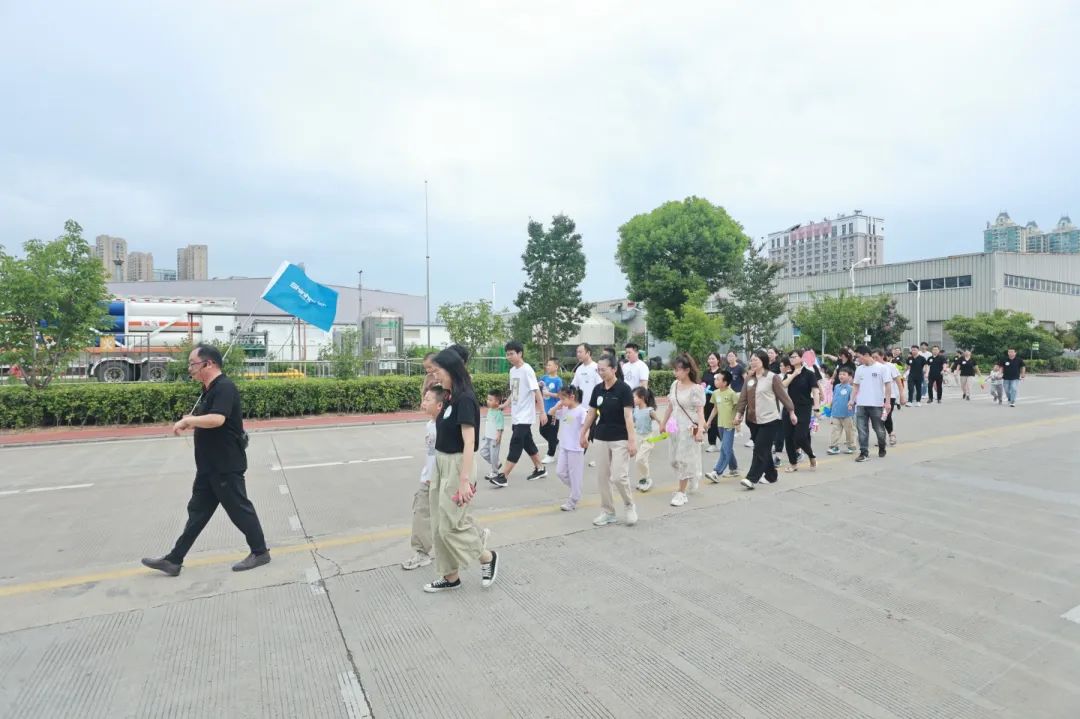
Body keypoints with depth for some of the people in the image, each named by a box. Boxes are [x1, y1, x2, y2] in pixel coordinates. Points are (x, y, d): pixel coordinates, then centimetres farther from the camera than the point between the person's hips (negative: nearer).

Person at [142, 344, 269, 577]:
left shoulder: (224, 387, -19)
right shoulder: (209, 389, 13)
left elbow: (217, 419, -33)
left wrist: (187, 420, -20)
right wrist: (192, 422, 2)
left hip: (226, 465, -10)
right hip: (209, 466, 10)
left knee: (239, 509, 1)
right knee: (197, 512, 15)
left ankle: (260, 552, 15)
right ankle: (174, 560, 23)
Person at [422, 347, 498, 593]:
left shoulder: (465, 399, -19)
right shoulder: (450, 398, 9)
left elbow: (469, 442, -23)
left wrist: (464, 480, -25)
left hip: (457, 466, -9)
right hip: (442, 464, 9)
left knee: (452, 526, -1)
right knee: (439, 526, 13)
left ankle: (487, 557, 21)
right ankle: (450, 576, 26)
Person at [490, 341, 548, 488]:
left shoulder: (527, 370, -15)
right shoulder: (512, 370, 10)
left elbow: (537, 391, -16)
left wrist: (542, 412, -18)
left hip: (524, 416, -8)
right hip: (516, 415, 8)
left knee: (515, 445, -8)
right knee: (527, 443, 15)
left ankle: (503, 476, -7)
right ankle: (540, 469, 28)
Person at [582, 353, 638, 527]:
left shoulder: (624, 389, -13)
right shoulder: (597, 389, 4)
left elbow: (628, 416, -16)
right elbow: (592, 413, 13)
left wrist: (632, 440, -21)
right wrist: (583, 434, 17)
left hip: (620, 439, -6)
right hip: (600, 438, 6)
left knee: (619, 477, -9)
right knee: (602, 477, 7)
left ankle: (630, 506, 18)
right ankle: (608, 513, 20)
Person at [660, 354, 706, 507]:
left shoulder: (696, 389, -14)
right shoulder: (674, 385, 4)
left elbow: (700, 411, -17)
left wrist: (700, 430, -28)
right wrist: (663, 423, 18)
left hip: (689, 429, -7)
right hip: (675, 427, 7)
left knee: (685, 459, -1)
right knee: (675, 460, 14)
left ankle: (681, 493, 8)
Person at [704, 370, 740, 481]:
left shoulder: (732, 393, -13)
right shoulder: (715, 393, 8)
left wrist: (736, 418, -22)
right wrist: (708, 421, 16)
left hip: (729, 425, -7)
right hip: (720, 424, 7)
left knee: (725, 449, -8)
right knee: (728, 449, 17)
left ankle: (717, 473, -12)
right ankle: (734, 469, 30)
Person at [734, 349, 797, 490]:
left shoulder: (773, 377, -7)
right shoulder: (749, 378, 8)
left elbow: (783, 395, -3)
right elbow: (743, 397, 8)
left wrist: (791, 412, -1)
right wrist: (739, 413, 2)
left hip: (769, 420, -6)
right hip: (753, 420, 6)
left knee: (760, 449, -9)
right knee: (763, 449, 13)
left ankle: (752, 478, -9)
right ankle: (771, 475, 27)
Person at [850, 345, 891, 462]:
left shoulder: (881, 368, -5)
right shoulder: (859, 369, 7)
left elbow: (888, 385, -5)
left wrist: (887, 402, -10)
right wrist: (852, 400, 5)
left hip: (877, 404, -3)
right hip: (861, 405, 3)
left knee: (879, 429, 10)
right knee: (862, 429, 0)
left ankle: (882, 449, 33)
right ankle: (864, 453, 5)